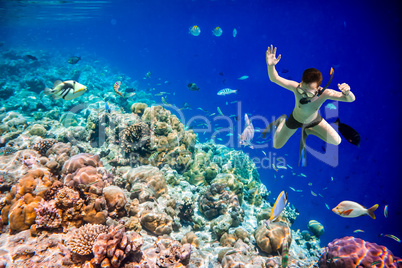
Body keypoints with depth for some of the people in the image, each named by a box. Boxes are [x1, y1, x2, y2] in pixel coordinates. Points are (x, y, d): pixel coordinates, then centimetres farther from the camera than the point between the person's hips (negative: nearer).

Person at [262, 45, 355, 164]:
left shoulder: (324, 93, -39)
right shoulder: (296, 87, -42)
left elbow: (351, 99, -32)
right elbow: (274, 79, -37)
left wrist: (347, 92, -58)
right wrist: (270, 65, -59)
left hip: (314, 119, 1)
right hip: (295, 120, -1)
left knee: (336, 142, 8)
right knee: (277, 146, 13)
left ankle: (308, 130, 26)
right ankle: (282, 122, 38)